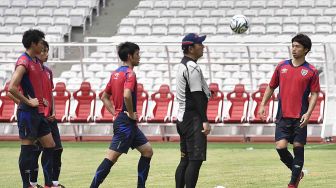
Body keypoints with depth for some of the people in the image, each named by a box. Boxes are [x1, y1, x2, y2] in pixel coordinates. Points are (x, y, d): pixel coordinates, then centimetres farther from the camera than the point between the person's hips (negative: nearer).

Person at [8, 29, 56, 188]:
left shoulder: (36, 62, 14)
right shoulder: (23, 62, -15)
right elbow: (12, 87, -25)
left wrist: (41, 99, 13)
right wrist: (28, 102, -19)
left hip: (39, 112, 10)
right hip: (28, 113, -10)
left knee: (50, 145, 10)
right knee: (27, 148, -3)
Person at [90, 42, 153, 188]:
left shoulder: (116, 73, 14)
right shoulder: (129, 74, -14)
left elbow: (104, 97, 20)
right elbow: (127, 95, -32)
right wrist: (131, 114, -18)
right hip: (126, 123, -10)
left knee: (147, 150, 13)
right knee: (111, 157, -8)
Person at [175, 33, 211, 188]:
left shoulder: (183, 65, 17)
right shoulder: (192, 67, -13)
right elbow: (197, 95, -17)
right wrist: (205, 121, -18)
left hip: (183, 118, 10)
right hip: (193, 118, -10)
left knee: (185, 160, 11)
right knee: (195, 160, -11)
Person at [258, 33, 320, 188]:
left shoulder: (311, 71, 0)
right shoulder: (282, 66, 9)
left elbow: (314, 94, -1)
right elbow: (271, 87, 16)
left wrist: (308, 113, -13)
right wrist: (263, 105, 7)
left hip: (300, 118, -2)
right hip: (283, 116, 2)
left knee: (298, 148, 0)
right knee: (280, 147, -9)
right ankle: (297, 172, 16)